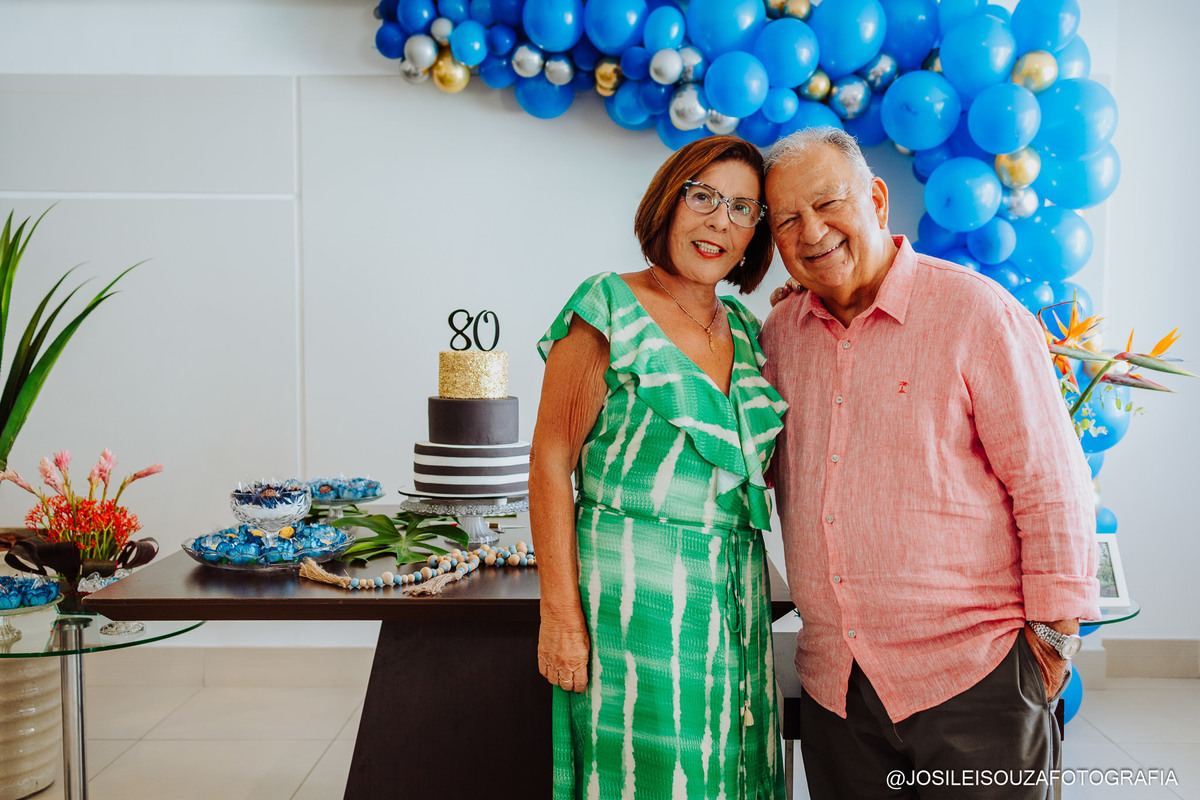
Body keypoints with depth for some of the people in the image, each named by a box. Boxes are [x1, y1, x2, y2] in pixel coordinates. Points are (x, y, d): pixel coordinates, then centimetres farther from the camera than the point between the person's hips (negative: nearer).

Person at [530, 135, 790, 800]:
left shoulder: (744, 329, 11)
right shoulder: (609, 308, -7)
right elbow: (551, 464, -10)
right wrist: (561, 612, -15)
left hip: (734, 597, 6)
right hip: (635, 595, -6)